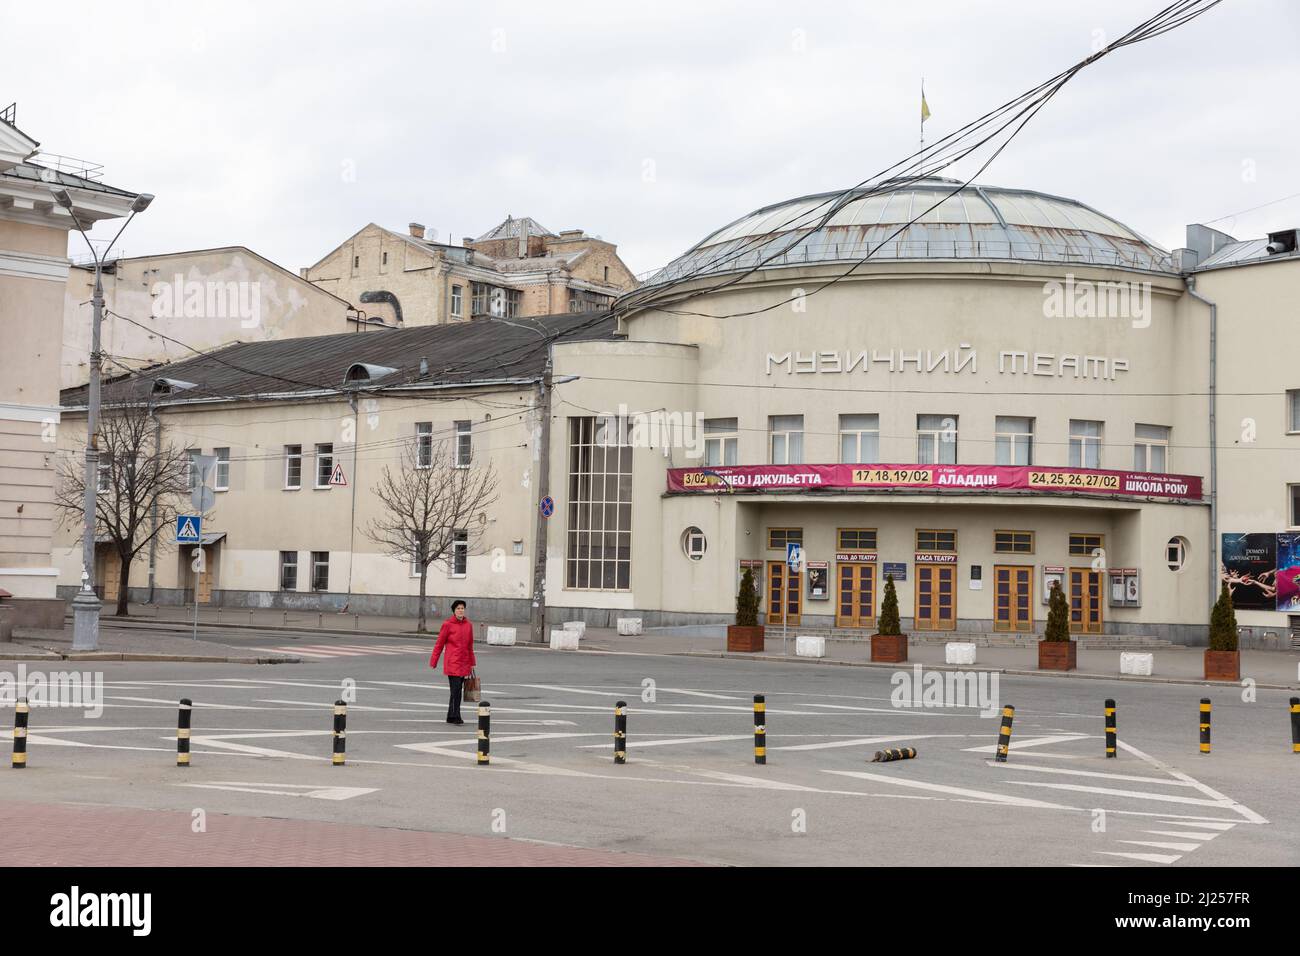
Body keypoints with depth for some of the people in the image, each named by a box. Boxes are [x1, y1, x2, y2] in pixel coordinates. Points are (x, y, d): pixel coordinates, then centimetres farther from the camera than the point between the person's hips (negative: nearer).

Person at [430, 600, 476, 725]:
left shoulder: (468, 625, 8)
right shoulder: (447, 624, -6)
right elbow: (439, 644, -1)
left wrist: (472, 663, 16)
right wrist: (433, 662, 1)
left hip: (464, 663, 5)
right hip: (452, 662, -5)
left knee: (456, 690, 10)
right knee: (456, 689, -11)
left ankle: (451, 717, 19)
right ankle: (455, 717, -7)